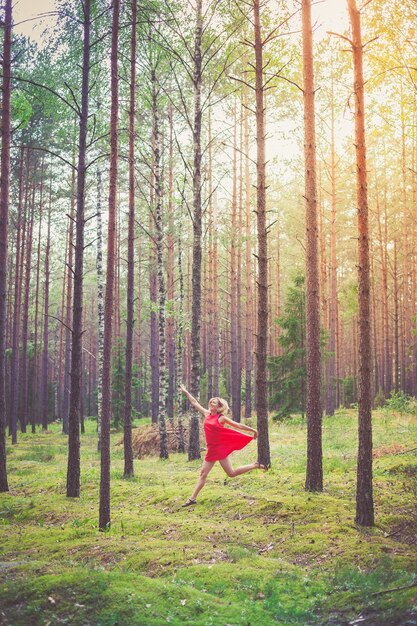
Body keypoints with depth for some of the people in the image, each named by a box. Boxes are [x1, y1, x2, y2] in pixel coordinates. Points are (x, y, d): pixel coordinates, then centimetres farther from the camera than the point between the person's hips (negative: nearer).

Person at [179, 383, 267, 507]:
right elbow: (195, 403, 15)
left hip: (221, 448, -6)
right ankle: (192, 498, 9)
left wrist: (253, 430, 5)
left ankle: (255, 466, 13)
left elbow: (238, 425, -2)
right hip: (211, 450, 6)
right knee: (203, 473, 6)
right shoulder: (207, 414, 7)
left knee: (231, 473, -4)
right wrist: (186, 392, 19)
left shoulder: (221, 418, -8)